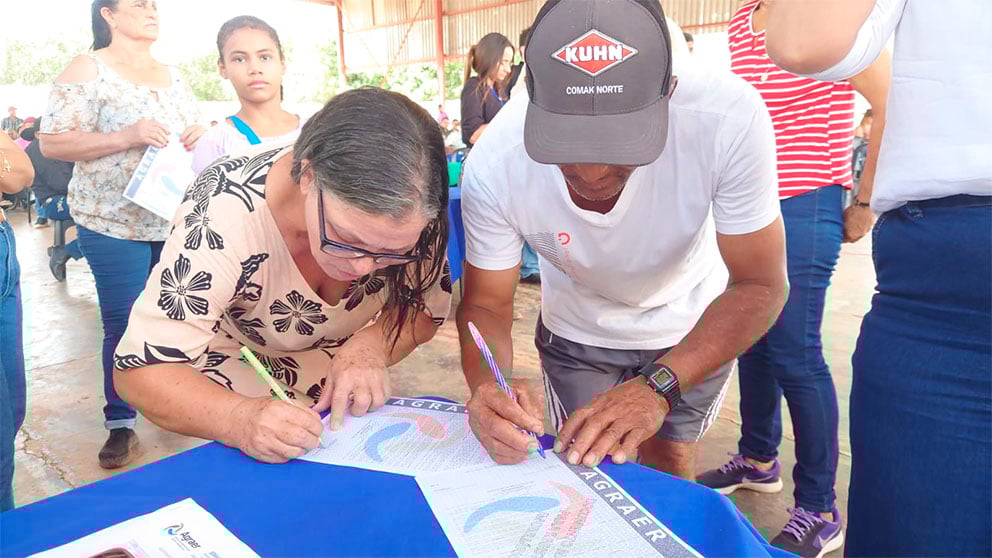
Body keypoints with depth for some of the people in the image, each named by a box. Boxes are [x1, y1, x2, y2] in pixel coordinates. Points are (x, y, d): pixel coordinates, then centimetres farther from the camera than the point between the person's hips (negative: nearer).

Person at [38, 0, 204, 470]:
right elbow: (51, 143, -9)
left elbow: (188, 136, 23)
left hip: (176, 219, 5)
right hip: (114, 223, -5)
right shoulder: (88, 70, -4)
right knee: (125, 325, -1)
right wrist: (125, 137, -21)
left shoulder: (173, 75, 14)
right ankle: (121, 423, 15)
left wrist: (196, 137, -1)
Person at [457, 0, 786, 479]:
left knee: (669, 460, 14)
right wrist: (488, 385, -42)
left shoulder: (728, 119, -36)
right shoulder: (494, 165, -32)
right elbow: (486, 304, -20)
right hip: (578, 329, 1)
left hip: (693, 327, 0)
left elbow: (760, 287, -27)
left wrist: (657, 387, -41)